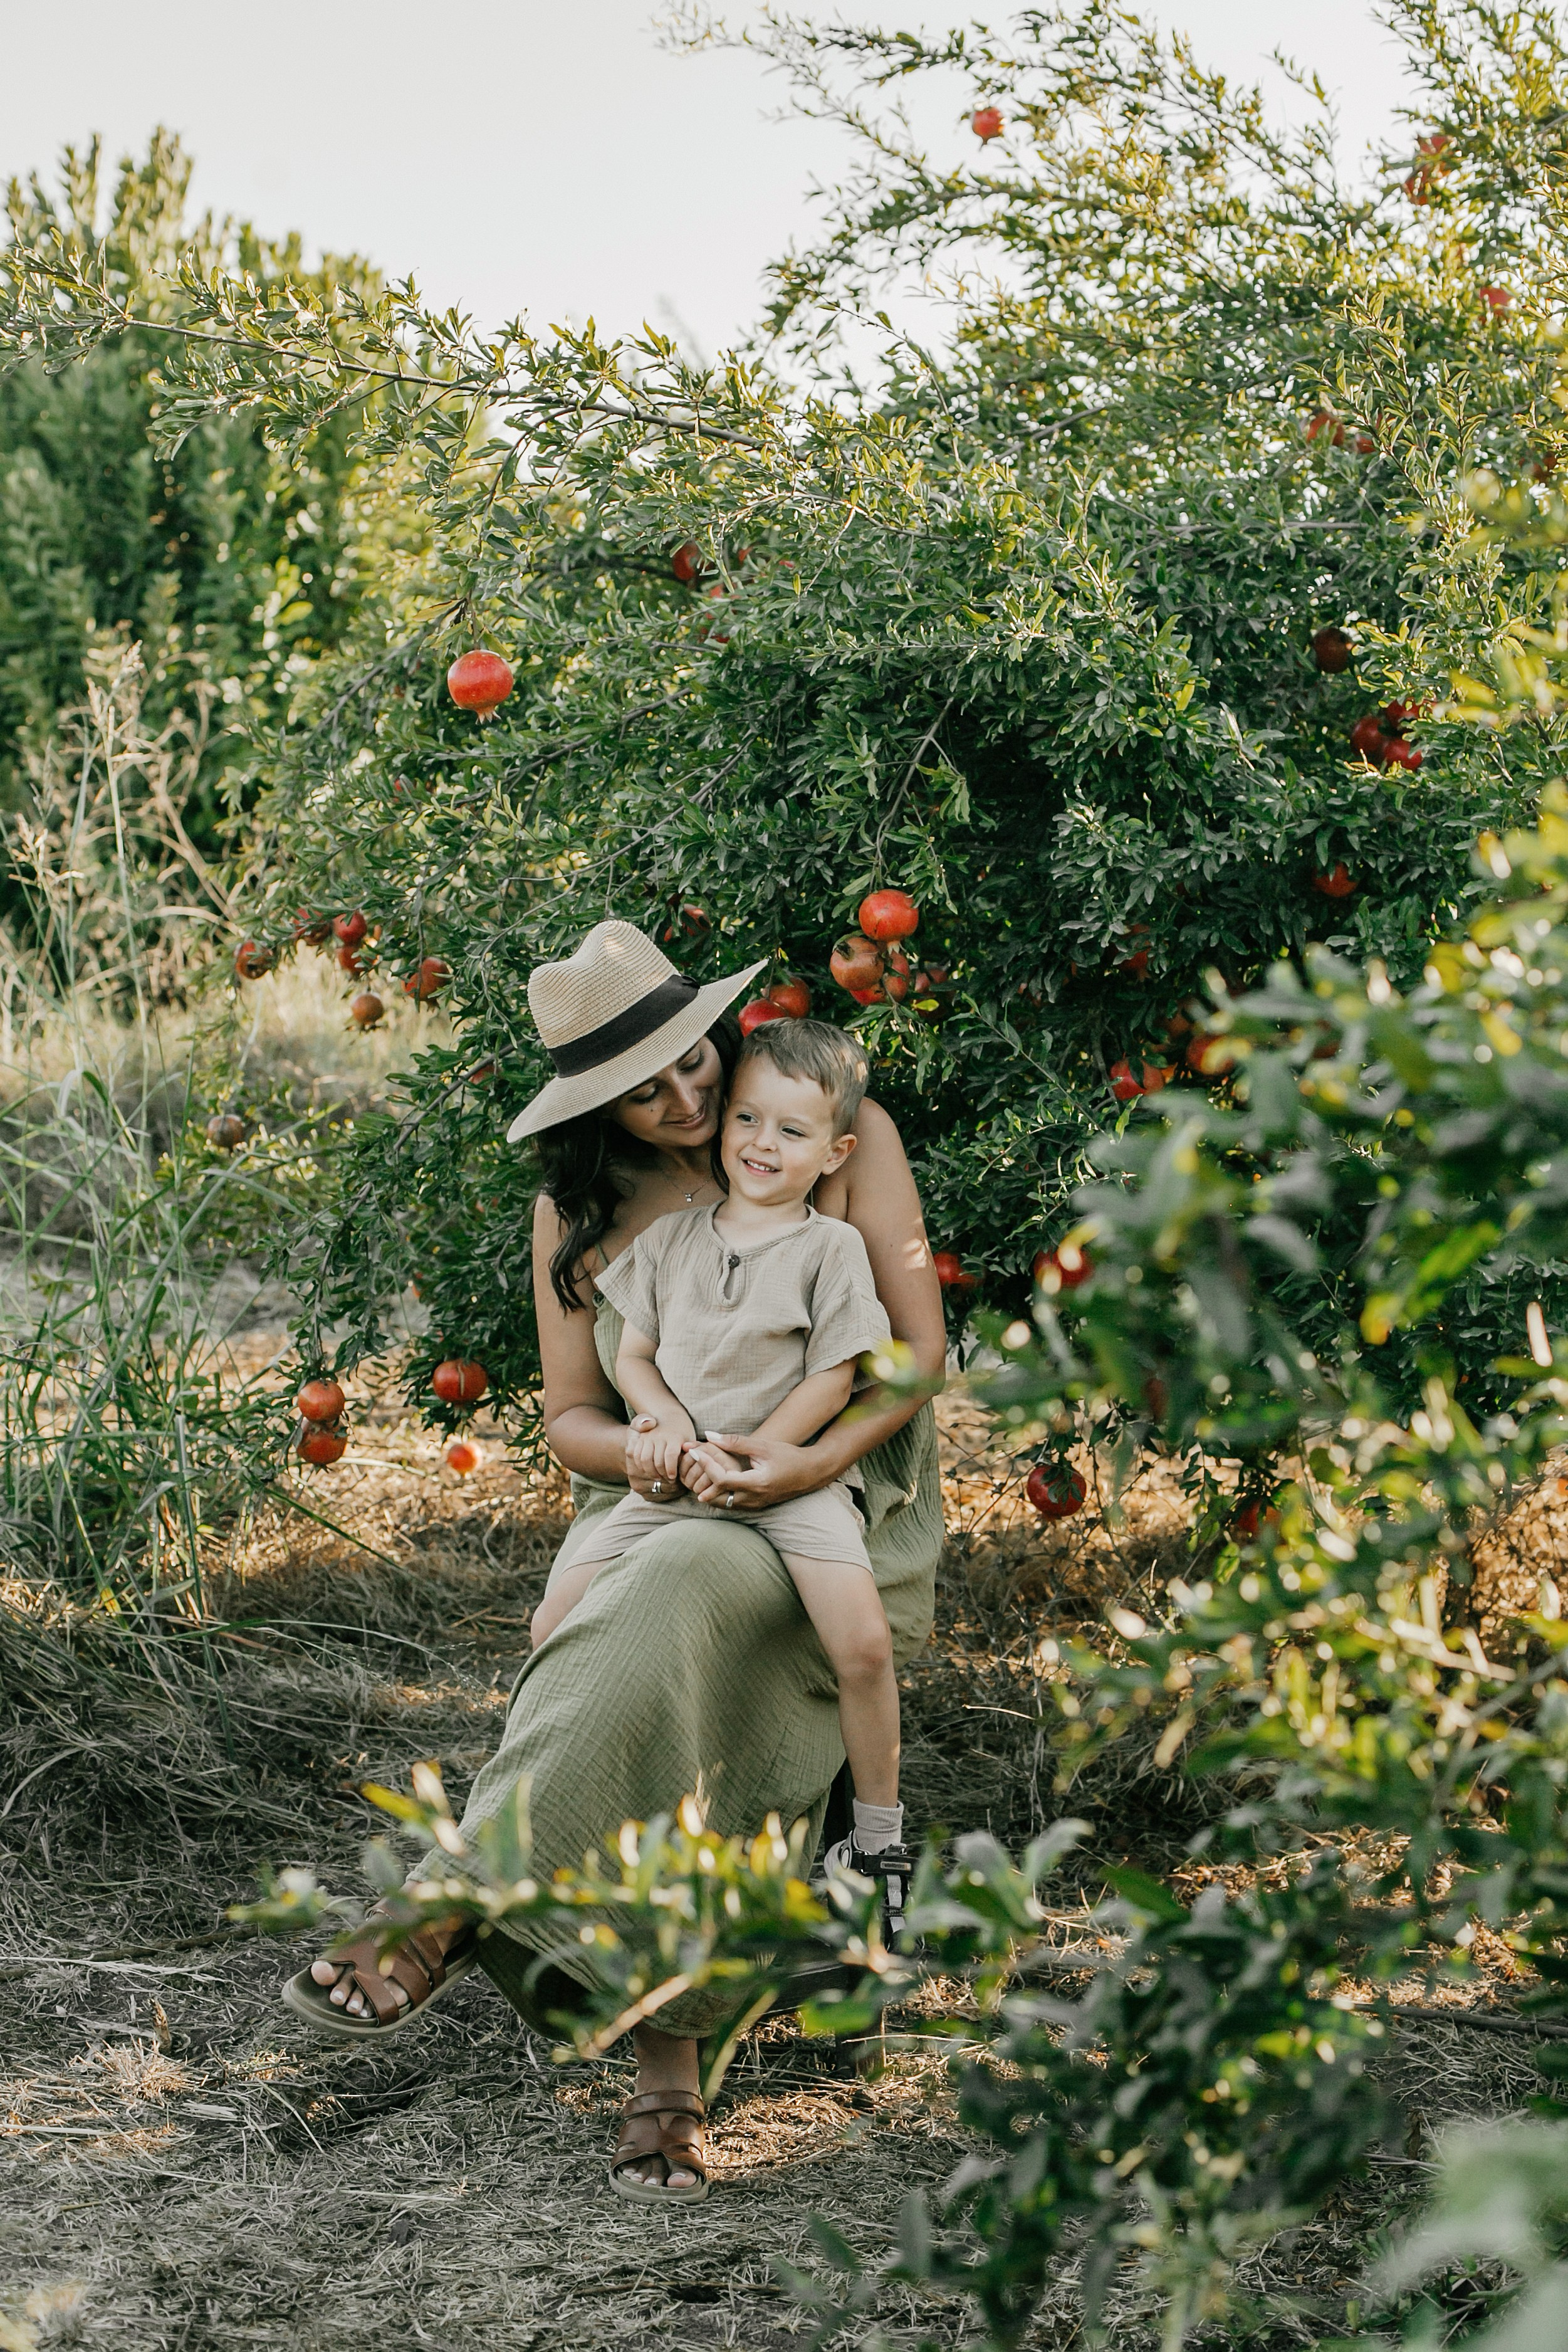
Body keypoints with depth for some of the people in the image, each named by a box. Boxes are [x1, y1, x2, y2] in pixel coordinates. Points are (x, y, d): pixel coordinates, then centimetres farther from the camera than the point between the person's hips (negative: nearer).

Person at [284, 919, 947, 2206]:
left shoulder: (849, 1138, 2)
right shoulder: (578, 1213, 11)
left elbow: (921, 1347, -1)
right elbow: (571, 1414, 11)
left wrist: (814, 1461, -20)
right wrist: (654, 1455, -14)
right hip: (652, 1513, 3)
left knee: (686, 1590, -38)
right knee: (666, 1725, -33)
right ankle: (668, 2074, -33)